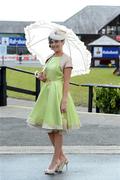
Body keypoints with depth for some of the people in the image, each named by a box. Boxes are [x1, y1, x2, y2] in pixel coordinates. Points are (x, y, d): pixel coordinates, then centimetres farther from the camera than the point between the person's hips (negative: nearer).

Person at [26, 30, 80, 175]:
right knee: (49, 128, 10)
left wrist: (64, 100, -19)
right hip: (47, 92, 8)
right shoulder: (49, 59, 14)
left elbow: (66, 82, -13)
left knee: (57, 128, -1)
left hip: (58, 93, -8)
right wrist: (42, 77, -1)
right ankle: (62, 157, 23)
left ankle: (56, 160, 9)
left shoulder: (66, 59, -7)